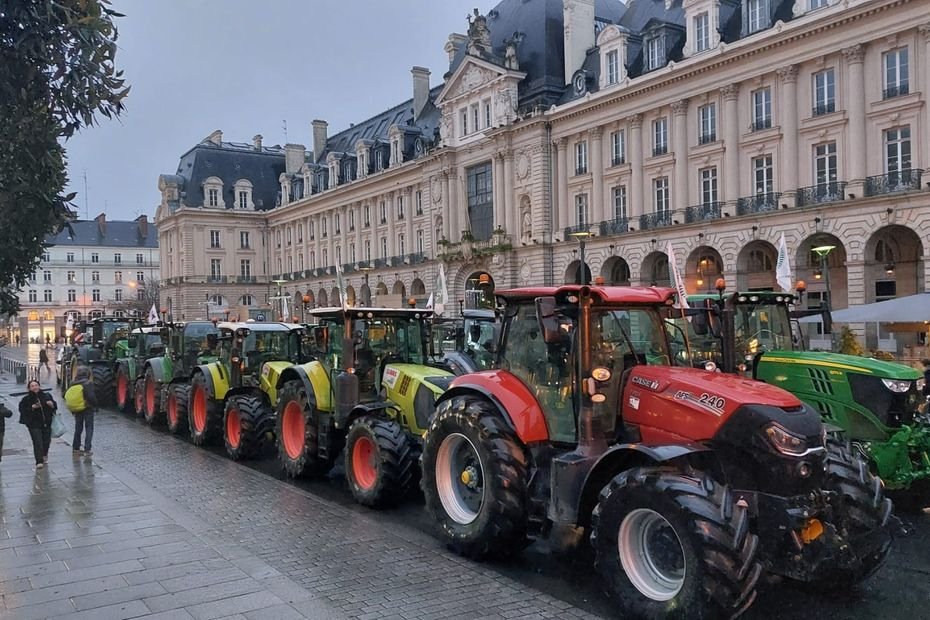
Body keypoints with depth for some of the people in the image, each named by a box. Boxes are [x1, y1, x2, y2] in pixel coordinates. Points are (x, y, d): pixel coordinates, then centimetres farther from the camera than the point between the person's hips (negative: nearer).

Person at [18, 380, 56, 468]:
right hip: (34, 424, -3)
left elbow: (55, 407, 12)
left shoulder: (46, 396, 7)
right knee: (37, 442, -13)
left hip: (46, 423, 3)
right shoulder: (26, 399, -1)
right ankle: (39, 462, -13)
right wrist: (32, 407, -20)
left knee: (46, 441, 12)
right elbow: (22, 410, -8)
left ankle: (44, 455, 42)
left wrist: (51, 404, -9)